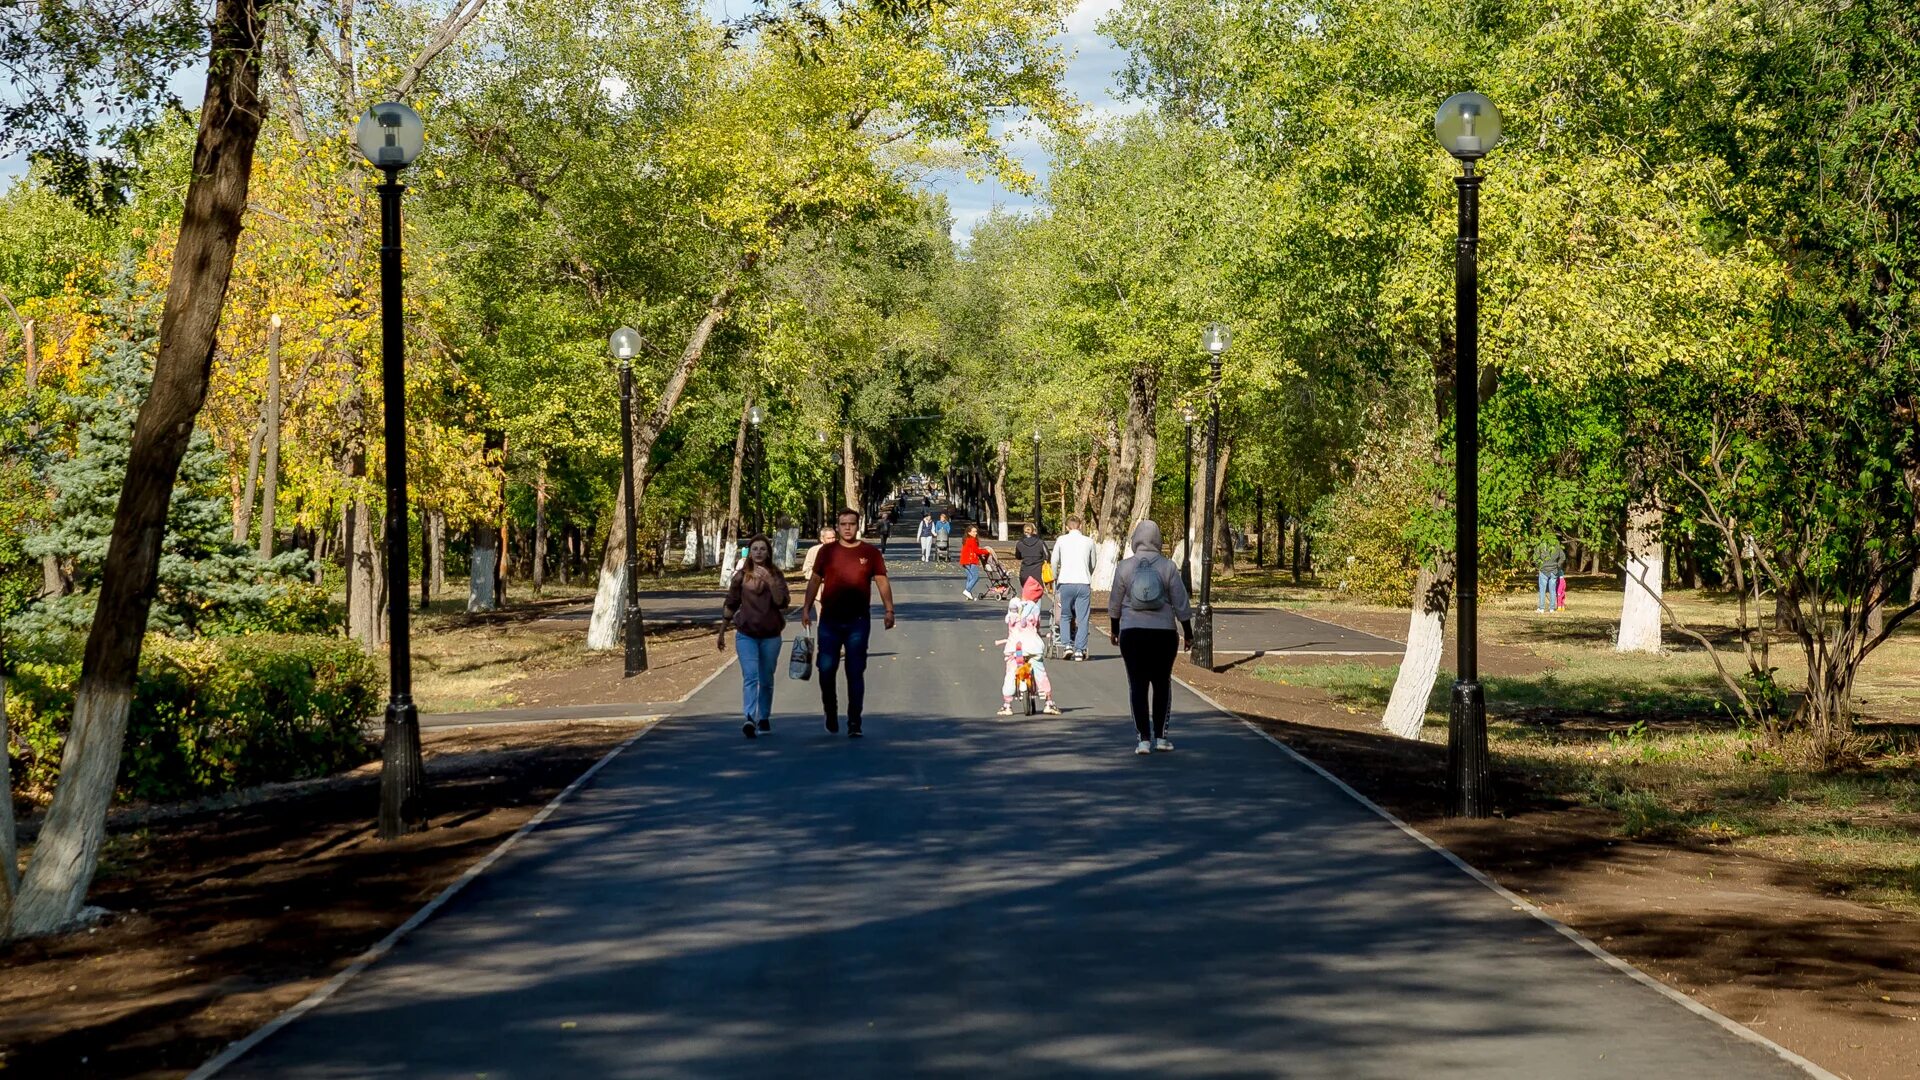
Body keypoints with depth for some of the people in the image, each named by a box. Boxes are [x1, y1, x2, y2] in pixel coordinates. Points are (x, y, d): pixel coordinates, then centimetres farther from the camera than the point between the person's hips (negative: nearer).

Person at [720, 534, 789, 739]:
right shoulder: (741, 576, 3)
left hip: (771, 636, 1)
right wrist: (722, 632, 14)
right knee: (750, 676, -16)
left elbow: (782, 602, -11)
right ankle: (750, 720, -29)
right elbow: (730, 605, 11)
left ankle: (764, 718, 27)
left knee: (766, 680, 12)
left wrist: (770, 581, -22)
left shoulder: (776, 576, 3)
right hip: (746, 635, -1)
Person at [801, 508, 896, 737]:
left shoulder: (870, 552, 4)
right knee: (826, 668, -2)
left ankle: (854, 723, 5)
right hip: (830, 620, 1)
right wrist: (806, 608, 6)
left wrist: (889, 610, -4)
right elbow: (815, 580, 11)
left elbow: (882, 581, 5)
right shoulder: (827, 551, 6)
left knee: (856, 673, 0)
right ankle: (830, 711, 23)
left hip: (858, 621, -1)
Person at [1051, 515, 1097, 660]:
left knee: (1066, 616, 13)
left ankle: (1068, 644, -1)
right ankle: (1080, 650, 0)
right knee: (1082, 618, 3)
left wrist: (1055, 578, 25)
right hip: (1084, 583, 0)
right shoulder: (1089, 541, 7)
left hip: (1066, 583, 0)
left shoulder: (1061, 540, 4)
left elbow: (1054, 562, 9)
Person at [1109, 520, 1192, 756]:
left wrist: (1114, 630, 18)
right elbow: (1180, 604, -2)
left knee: (1138, 685, 3)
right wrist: (1188, 634, 7)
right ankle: (1160, 736, 12)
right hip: (1163, 633, 0)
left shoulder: (1124, 567, -3)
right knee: (1162, 683, 13)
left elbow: (1115, 604, 4)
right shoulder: (1168, 566, -4)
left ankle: (1145, 739, -1)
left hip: (1132, 633, 0)